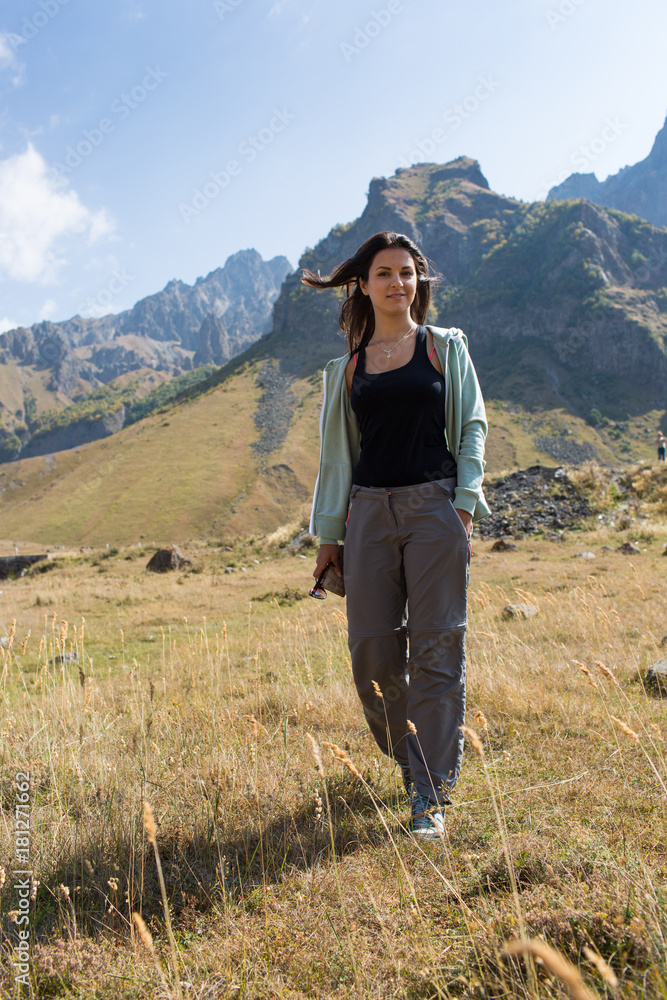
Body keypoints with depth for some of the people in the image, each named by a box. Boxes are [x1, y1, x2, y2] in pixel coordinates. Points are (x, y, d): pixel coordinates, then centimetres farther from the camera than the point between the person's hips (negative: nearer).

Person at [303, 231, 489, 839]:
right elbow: (338, 452, 15)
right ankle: (409, 757, 29)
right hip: (370, 509, 2)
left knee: (435, 650, -3)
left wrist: (465, 504, -7)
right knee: (373, 652, 2)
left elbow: (472, 427, 6)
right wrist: (328, 533, 11)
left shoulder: (446, 348, 9)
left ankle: (432, 796, 6)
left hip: (434, 504, -2)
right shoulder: (348, 368, 13)